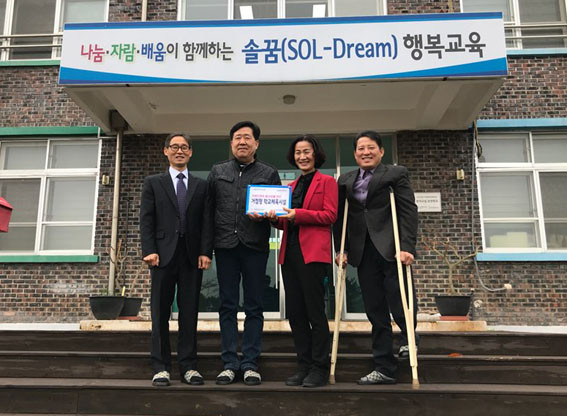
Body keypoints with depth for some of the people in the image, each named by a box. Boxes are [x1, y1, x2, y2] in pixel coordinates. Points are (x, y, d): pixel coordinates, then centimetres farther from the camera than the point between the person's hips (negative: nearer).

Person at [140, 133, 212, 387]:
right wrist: (149, 250, -9)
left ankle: (188, 366, 12)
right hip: (164, 254, -1)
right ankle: (161, 367, 11)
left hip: (192, 256, 1)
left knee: (189, 312, 4)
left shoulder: (201, 186, 14)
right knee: (160, 312, 3)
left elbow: (206, 221, 7)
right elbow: (146, 220, 3)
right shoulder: (153, 183, 11)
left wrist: (205, 252, -4)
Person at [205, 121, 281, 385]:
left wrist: (265, 214, -15)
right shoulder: (217, 172, 13)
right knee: (227, 306, 5)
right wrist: (206, 244, 4)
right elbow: (209, 209, 11)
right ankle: (229, 363, 14)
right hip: (225, 246, 2)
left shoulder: (269, 173, 8)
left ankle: (250, 364, 12)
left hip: (255, 246, -1)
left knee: (254, 307, 3)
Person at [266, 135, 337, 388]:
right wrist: (275, 217, -2)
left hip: (313, 253, -6)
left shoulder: (327, 181, 3)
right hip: (290, 252, 7)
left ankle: (319, 368, 9)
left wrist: (298, 214, -17)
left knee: (315, 311, -3)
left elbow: (330, 215, -8)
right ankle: (304, 366, 19)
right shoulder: (291, 186, 22)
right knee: (294, 313, 8)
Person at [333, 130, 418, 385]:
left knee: (399, 305, -4)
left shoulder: (396, 174, 5)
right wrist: (341, 249, 5)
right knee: (375, 313, 7)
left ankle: (409, 338, 30)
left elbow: (409, 211, -4)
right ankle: (384, 369, 16)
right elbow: (339, 218, 15)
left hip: (391, 249, -3)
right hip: (364, 254, 4)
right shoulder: (346, 181, 16)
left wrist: (407, 247, -15)